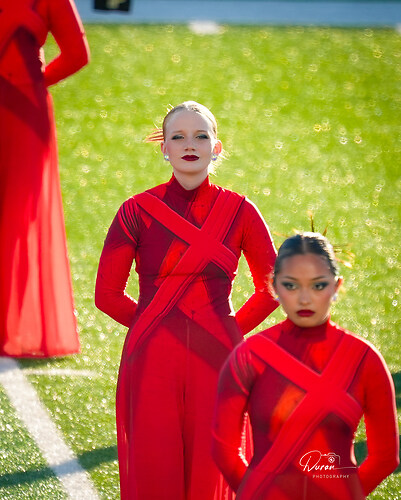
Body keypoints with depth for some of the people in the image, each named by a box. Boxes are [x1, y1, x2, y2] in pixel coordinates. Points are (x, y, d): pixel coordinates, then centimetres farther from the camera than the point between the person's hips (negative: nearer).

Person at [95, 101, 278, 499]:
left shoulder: (238, 211, 2)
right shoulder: (137, 211, 0)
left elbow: (271, 288, 12)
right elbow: (108, 295, 5)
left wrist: (229, 331, 7)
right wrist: (156, 327, 8)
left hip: (216, 361, 1)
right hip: (153, 362, -1)